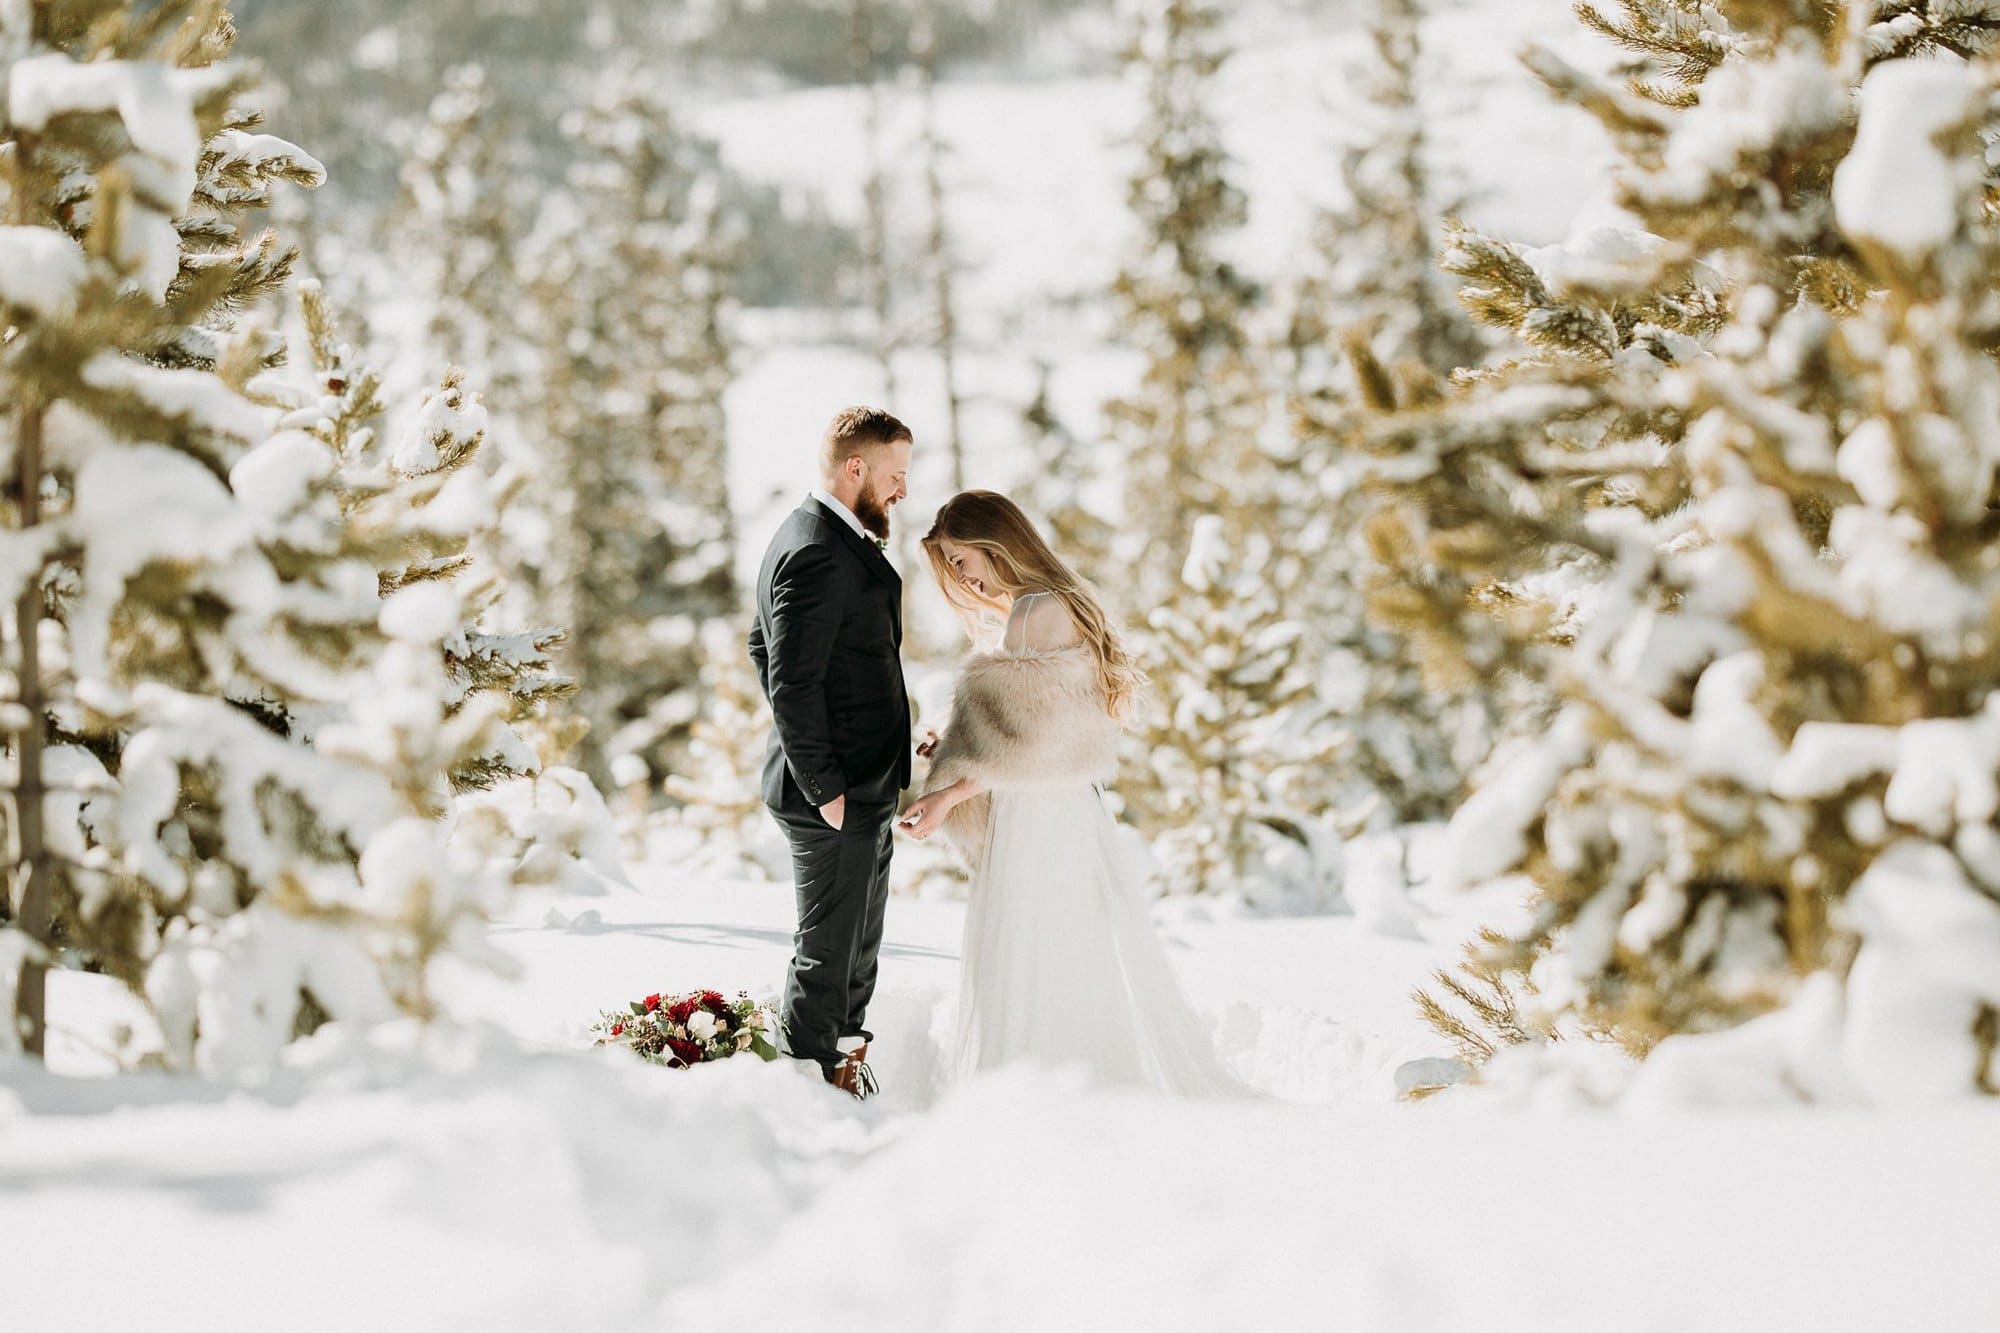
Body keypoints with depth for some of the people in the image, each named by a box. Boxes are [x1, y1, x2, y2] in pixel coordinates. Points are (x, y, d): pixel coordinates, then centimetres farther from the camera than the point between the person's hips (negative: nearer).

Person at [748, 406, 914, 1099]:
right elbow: (793, 683, -25)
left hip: (864, 788, 11)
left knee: (858, 947, 20)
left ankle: (844, 1065, 32)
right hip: (839, 792, -11)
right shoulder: (818, 554, -21)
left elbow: (763, 646, 23)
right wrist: (824, 786, -22)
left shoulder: (811, 536, 13)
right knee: (827, 951, -2)